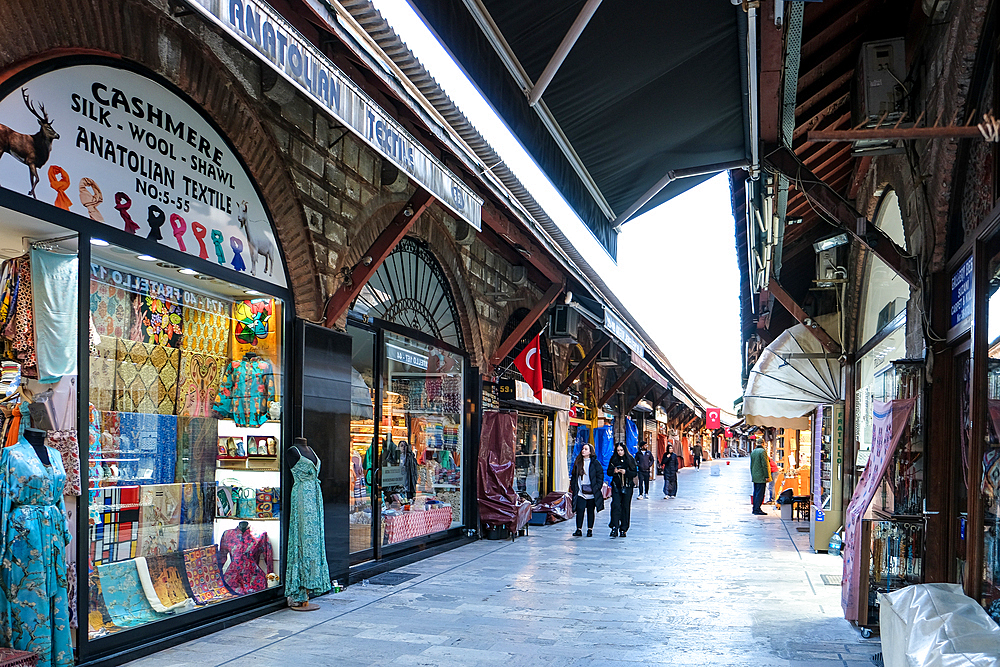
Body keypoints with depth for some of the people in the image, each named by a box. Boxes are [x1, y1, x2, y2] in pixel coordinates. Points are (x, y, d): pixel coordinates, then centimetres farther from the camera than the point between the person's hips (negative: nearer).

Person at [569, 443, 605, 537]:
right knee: (579, 510, -6)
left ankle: (590, 530, 15)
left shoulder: (595, 463, -1)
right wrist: (573, 488, 6)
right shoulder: (578, 462, 10)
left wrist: (597, 488, -8)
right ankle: (579, 530, 0)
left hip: (591, 493, -2)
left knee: (590, 511, 7)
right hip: (580, 493, 2)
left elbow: (600, 475, -1)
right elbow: (574, 476, 14)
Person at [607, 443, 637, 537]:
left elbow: (635, 473, 0)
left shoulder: (630, 459, 2)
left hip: (627, 486, 0)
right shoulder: (613, 459, 6)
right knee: (615, 505, -13)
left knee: (625, 507, 4)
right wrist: (614, 471, -13)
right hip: (616, 486, 0)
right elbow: (608, 472, 8)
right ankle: (614, 528, -12)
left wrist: (626, 472, -16)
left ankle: (623, 529, 12)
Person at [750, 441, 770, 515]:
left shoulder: (753, 452, 13)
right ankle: (757, 509, -8)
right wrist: (766, 476, -13)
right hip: (761, 476, -8)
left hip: (755, 476, 8)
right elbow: (764, 465, -16)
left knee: (756, 492, 12)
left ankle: (755, 508, 15)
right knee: (760, 493, -6)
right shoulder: (762, 451, -12)